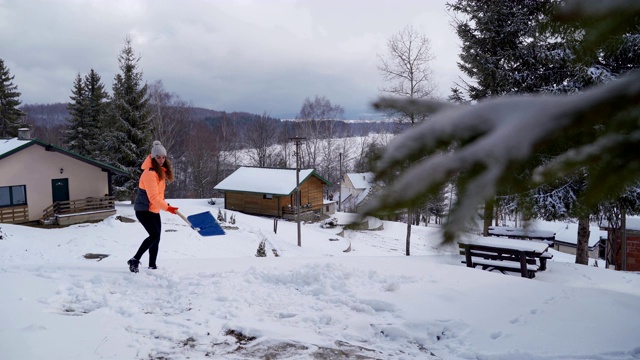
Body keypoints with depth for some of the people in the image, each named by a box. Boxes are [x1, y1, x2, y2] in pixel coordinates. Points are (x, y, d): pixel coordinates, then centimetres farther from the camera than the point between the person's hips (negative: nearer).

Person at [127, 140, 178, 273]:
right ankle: (134, 260, -9)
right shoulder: (150, 173, -23)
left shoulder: (160, 170, 8)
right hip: (144, 210, -10)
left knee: (156, 237, 11)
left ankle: (152, 265, 21)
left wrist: (164, 204, 18)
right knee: (154, 235, -20)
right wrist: (167, 207, -30)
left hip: (154, 210, 10)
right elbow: (153, 197, -27)